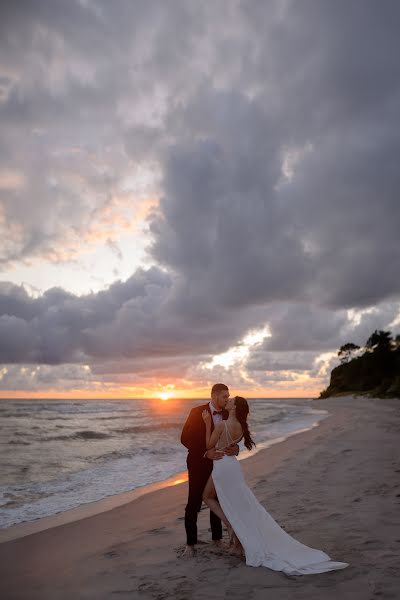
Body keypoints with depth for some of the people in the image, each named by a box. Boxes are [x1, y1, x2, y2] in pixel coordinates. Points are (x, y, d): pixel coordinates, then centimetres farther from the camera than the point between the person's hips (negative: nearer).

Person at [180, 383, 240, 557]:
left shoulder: (227, 414, -1)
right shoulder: (197, 412, -14)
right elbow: (185, 438, -15)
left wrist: (235, 448, -19)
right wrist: (206, 452, -25)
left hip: (219, 464, 4)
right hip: (199, 464, -4)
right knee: (194, 504, 1)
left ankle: (217, 538, 30)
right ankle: (190, 543, 16)